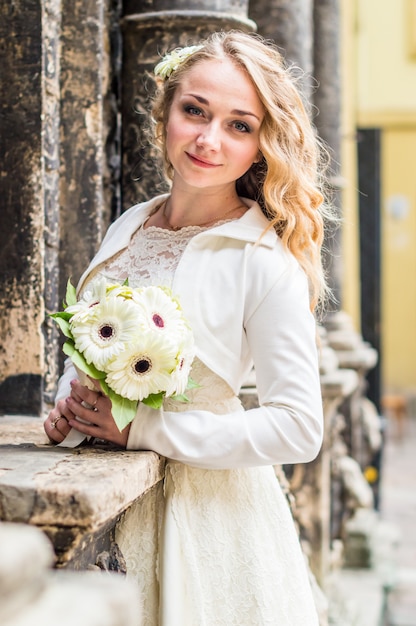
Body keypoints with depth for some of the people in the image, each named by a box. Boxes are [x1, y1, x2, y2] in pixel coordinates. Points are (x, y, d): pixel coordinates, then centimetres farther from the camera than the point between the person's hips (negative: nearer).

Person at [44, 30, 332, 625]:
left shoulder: (264, 262, -17)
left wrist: (141, 429, -20)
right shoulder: (129, 227, 2)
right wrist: (69, 404, -5)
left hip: (207, 513, -5)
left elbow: (298, 430, -19)